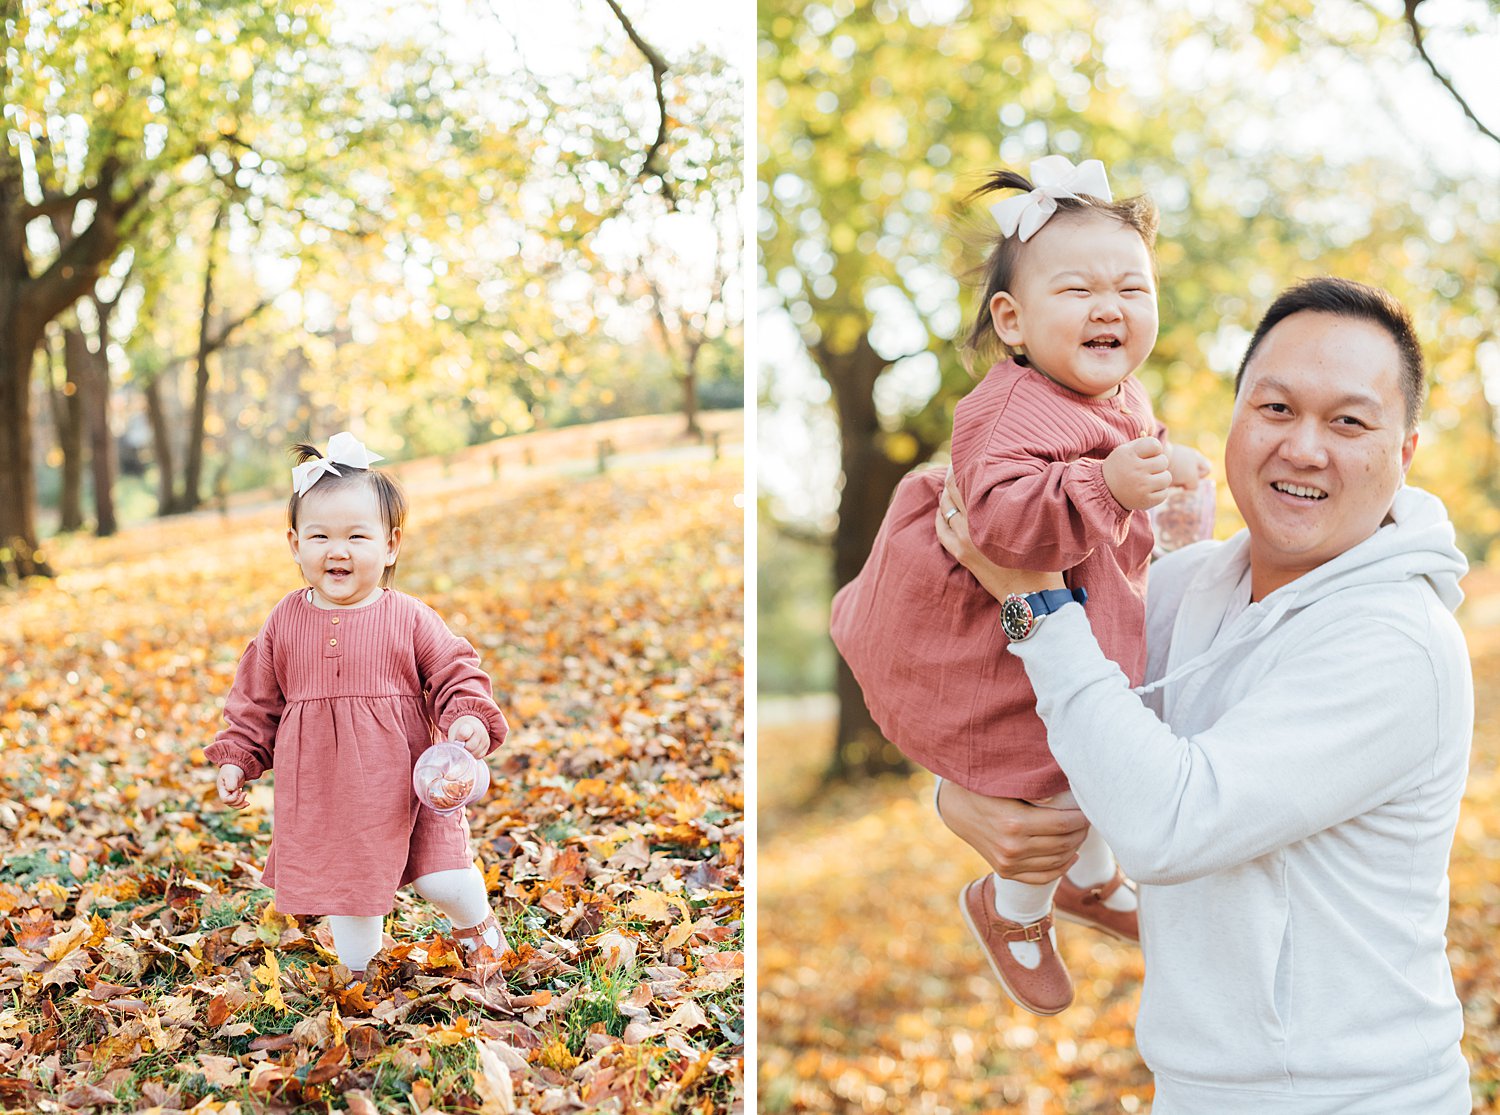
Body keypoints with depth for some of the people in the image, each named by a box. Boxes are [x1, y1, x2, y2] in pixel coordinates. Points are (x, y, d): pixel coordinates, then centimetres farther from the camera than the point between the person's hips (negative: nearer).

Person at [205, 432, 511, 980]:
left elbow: (457, 673, -4)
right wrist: (235, 758, 6)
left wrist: (469, 718, -22)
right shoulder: (284, 623, 0)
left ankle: (475, 923, 33)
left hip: (404, 787, -2)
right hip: (324, 799, 2)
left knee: (445, 879, -1)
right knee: (346, 889, 11)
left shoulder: (408, 618, -7)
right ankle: (359, 972, 36)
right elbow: (255, 700, 10)